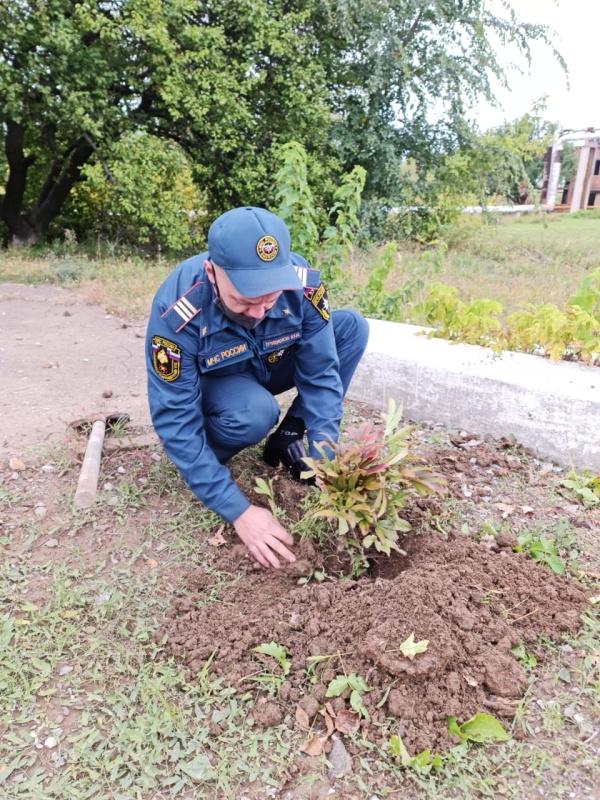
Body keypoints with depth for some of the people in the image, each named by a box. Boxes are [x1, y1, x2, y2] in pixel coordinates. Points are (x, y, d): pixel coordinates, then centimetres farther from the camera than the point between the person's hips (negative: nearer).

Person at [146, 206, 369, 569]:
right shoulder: (178, 312, -37)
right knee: (256, 412, -37)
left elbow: (320, 374, -23)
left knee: (352, 326, -17)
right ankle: (205, 456, -3)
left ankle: (288, 439, -7)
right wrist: (240, 511, -37)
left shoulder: (303, 282, -29)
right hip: (213, 383, -4)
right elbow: (175, 418, -34)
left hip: (271, 365, 4)